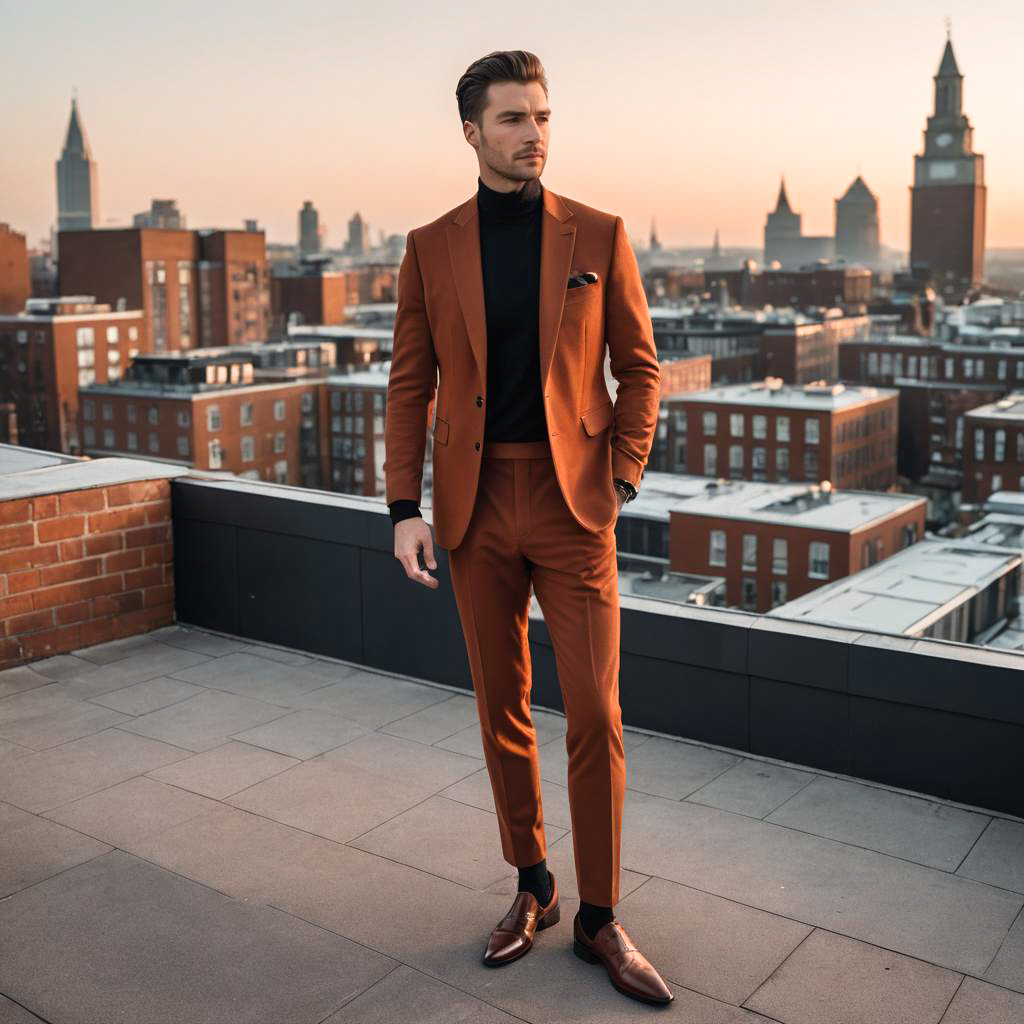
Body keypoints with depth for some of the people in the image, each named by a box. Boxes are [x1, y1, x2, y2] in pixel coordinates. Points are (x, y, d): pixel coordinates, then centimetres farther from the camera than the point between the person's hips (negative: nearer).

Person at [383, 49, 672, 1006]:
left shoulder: (598, 236, 1)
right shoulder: (430, 248, 3)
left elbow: (638, 367, 5)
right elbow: (409, 385, 4)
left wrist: (619, 482, -5)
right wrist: (404, 511, -4)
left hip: (571, 502, -1)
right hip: (477, 506, 2)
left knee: (595, 713, -3)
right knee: (501, 707, 10)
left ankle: (599, 918, 14)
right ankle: (531, 887, 28)